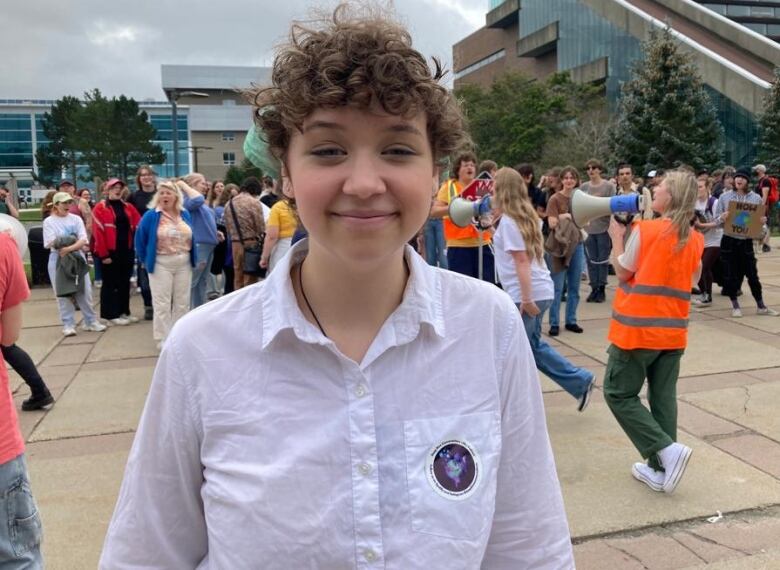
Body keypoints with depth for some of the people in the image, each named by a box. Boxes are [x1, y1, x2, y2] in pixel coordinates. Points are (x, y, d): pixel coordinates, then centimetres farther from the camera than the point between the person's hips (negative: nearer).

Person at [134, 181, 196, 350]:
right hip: (161, 264, -4)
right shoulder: (151, 215, -9)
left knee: (182, 302, 12)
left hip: (184, 264, 4)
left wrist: (192, 258, 7)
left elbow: (190, 237, 12)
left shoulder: (185, 214, 5)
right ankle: (164, 339, 8)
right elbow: (140, 238, -4)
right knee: (162, 304, 0)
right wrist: (146, 259, -3)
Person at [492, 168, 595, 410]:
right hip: (540, 291, 9)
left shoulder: (508, 221, -14)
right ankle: (581, 382, 21)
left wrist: (526, 299, -21)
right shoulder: (526, 216, 12)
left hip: (529, 294, -9)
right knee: (534, 346, 19)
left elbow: (521, 261, -20)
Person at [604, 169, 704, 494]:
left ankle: (668, 450, -6)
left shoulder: (645, 230, -12)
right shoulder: (695, 239, 5)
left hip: (638, 328, -6)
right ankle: (660, 470, 18)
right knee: (663, 398, 12)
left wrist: (616, 237, 8)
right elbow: (692, 279, 17)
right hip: (674, 331, 6)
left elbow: (623, 272, -4)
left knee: (619, 394, 5)